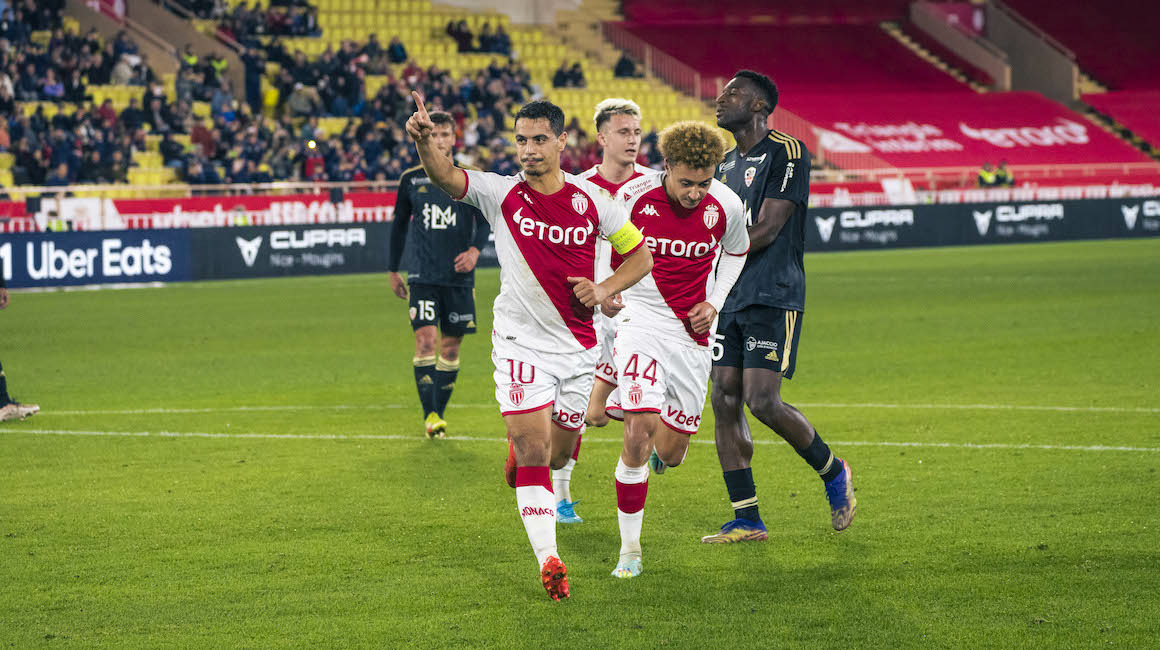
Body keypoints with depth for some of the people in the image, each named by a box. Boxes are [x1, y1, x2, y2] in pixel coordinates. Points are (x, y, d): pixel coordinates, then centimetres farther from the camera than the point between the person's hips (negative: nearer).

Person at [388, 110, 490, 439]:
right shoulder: (411, 179, 6)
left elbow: (484, 220, 3)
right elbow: (399, 225, 15)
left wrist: (475, 249, -17)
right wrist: (393, 270, 15)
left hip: (459, 276, 1)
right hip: (422, 275, -1)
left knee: (451, 345, 4)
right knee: (425, 338, -14)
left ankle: (439, 413, 16)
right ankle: (430, 415, -15)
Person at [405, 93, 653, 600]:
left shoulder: (590, 199, 0)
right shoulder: (502, 194, -6)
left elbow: (640, 254, 10)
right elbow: (446, 177, -23)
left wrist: (604, 289, -8)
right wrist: (424, 140, -44)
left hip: (578, 346, 3)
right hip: (521, 343, -3)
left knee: (559, 453, 14)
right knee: (534, 452, -14)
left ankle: (520, 446, 49)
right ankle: (548, 559, -10)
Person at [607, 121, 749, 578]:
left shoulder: (726, 205, -7)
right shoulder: (634, 196, -13)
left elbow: (736, 251, 15)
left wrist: (714, 304, 4)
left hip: (692, 334, 3)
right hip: (641, 322, -2)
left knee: (671, 453, 3)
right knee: (639, 430, -20)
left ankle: (659, 451, 45)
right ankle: (630, 548, -8)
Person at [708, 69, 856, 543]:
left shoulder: (786, 153, -8)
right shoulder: (727, 164, 18)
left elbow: (764, 231, -15)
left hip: (773, 298, -8)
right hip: (729, 299, 8)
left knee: (762, 401, -14)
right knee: (725, 402, 0)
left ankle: (833, 474, 11)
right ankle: (746, 520, 4)